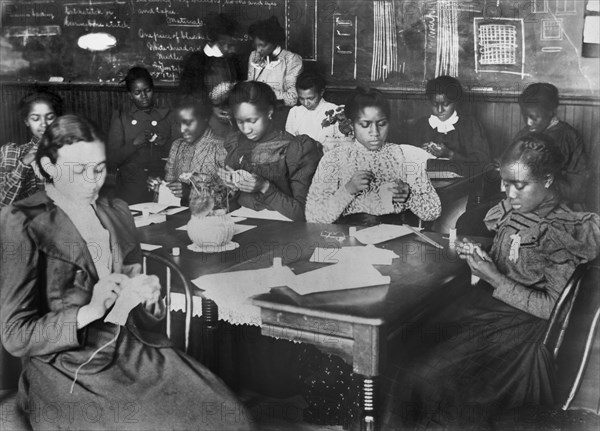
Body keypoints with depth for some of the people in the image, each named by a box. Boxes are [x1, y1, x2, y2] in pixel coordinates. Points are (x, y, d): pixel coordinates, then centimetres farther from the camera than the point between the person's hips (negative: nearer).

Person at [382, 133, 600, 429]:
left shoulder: (565, 230, -14)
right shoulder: (512, 211, 5)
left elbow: (550, 307, -15)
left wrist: (493, 277, -19)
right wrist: (476, 255, -3)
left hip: (520, 324, -7)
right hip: (486, 303, 7)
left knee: (426, 374, -21)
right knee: (409, 345, -15)